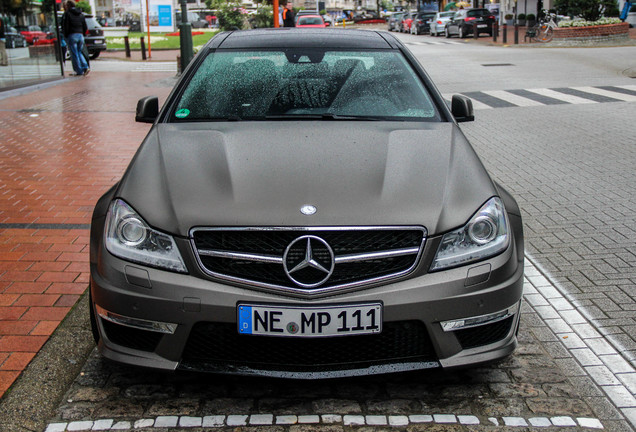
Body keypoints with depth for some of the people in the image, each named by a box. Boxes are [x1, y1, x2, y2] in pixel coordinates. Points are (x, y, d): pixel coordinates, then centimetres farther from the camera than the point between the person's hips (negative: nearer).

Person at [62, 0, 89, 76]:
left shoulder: (67, 14, -4)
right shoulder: (81, 14, 15)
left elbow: (65, 27, -9)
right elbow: (85, 27, 14)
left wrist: (65, 36, 0)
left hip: (72, 36, -6)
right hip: (80, 35, 6)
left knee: (74, 54, 0)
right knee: (79, 53, 16)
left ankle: (79, 71, -2)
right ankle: (85, 67, -2)